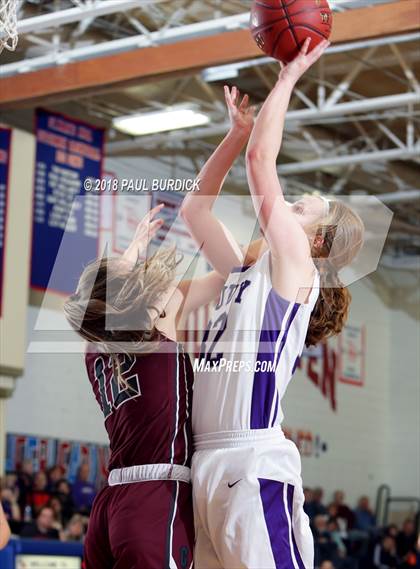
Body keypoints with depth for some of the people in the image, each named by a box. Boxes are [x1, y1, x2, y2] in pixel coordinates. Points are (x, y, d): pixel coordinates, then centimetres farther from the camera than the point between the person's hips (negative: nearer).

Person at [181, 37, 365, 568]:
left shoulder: (294, 264, 1)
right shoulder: (244, 271, 21)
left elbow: (261, 160, -5)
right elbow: (194, 207, 31)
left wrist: (288, 77, 5)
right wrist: (236, 132, 28)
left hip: (253, 463, -8)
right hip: (205, 463, 8)